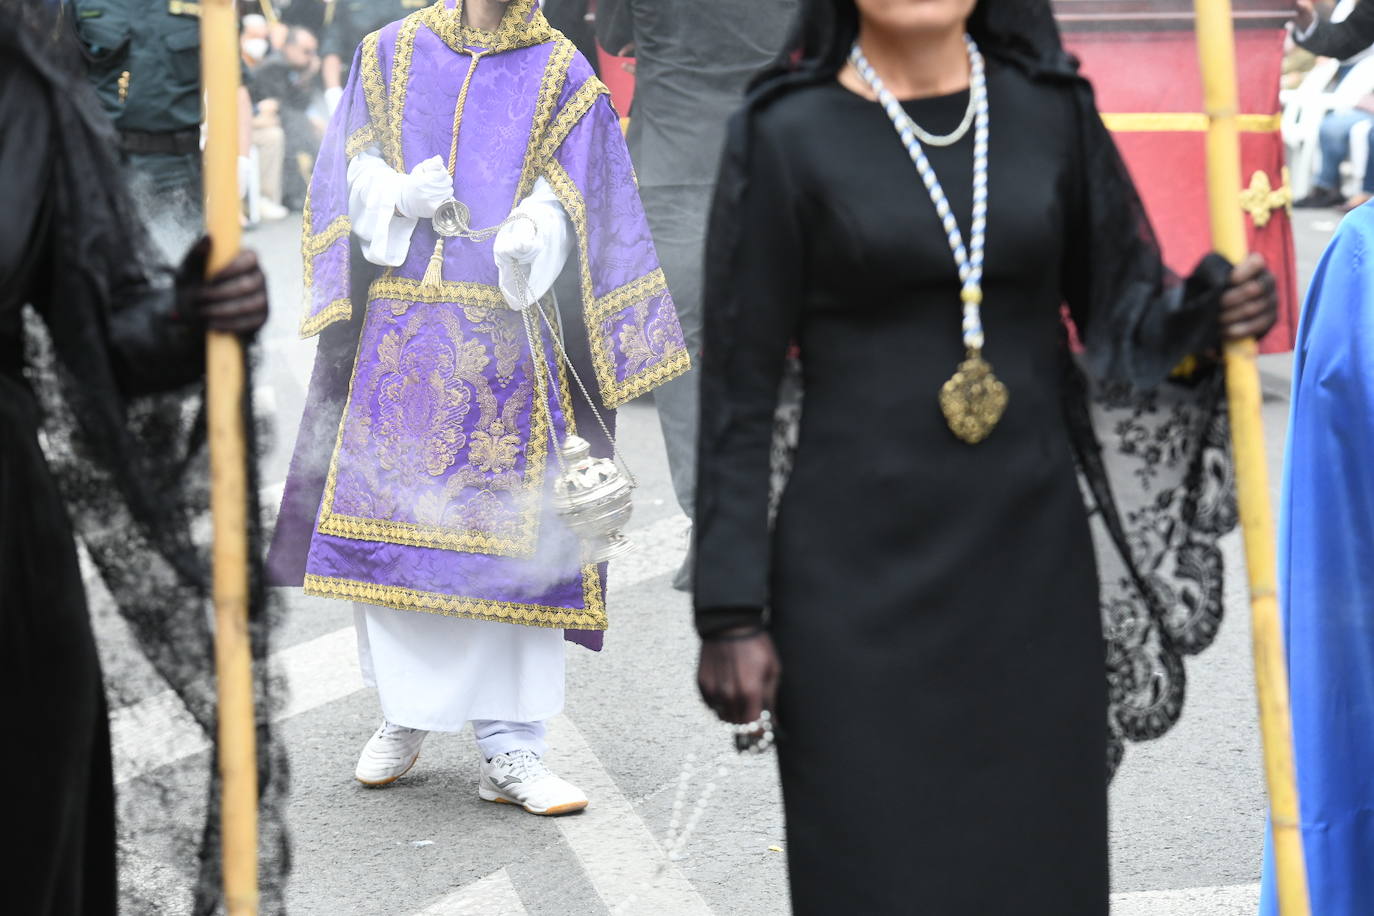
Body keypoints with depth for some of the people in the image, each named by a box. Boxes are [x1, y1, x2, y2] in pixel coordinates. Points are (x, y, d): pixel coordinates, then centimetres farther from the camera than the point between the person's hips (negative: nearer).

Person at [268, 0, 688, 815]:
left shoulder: (562, 75, 4)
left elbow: (568, 207, -1)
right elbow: (352, 170, 10)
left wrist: (532, 237, -23)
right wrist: (398, 196, -12)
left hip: (508, 341, -2)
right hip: (398, 334, 2)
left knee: (512, 533, -4)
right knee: (391, 516, 4)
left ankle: (510, 751, 3)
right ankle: (406, 715, 23)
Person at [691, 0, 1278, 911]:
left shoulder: (1051, 111, 4)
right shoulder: (787, 134, -5)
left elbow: (1122, 316, 8)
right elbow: (738, 391, -4)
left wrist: (1207, 311, -15)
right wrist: (731, 613, -7)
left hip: (1032, 560, 3)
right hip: (861, 571, -3)